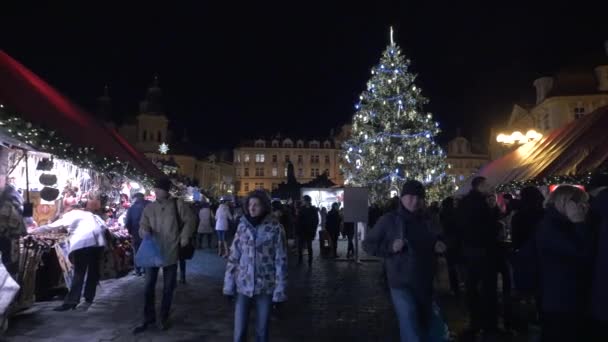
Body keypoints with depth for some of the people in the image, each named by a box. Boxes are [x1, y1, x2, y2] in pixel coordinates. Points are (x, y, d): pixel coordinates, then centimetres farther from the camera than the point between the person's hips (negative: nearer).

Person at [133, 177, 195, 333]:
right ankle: (148, 319, 21)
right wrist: (145, 231, -17)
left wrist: (184, 238, -7)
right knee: (149, 286, 5)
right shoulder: (149, 207, 2)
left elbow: (189, 221, 1)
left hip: (170, 253, -2)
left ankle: (164, 318, 27)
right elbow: (143, 225, 5)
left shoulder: (177, 204, -6)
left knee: (168, 288, 10)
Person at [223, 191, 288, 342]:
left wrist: (280, 290, -9)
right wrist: (229, 284, 1)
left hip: (265, 286, -2)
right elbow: (233, 256, 3)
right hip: (243, 285, 2)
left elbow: (281, 261, -7)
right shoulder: (243, 225, 0)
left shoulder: (275, 227, -9)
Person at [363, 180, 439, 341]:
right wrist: (390, 247, -18)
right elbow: (367, 244, -4)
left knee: (425, 329, 22)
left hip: (425, 285, 5)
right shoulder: (389, 220, -9)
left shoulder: (427, 221, 4)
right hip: (402, 284, -5)